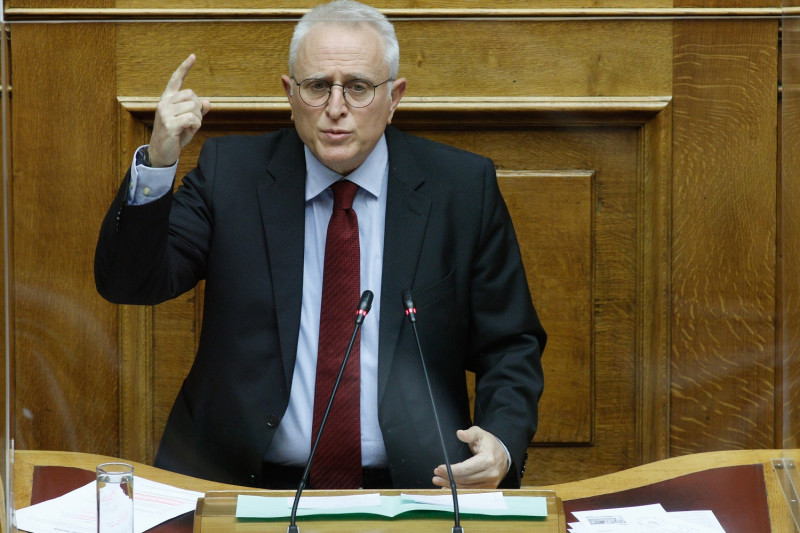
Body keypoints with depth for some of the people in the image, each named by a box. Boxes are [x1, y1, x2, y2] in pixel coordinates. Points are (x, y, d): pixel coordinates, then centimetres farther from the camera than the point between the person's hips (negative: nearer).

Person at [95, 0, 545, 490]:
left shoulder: (462, 187, 6)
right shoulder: (231, 171, 6)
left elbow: (510, 345, 9)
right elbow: (130, 283, 0)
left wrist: (502, 442, -11)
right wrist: (157, 164, -16)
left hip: (410, 486, 1)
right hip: (248, 481, -1)